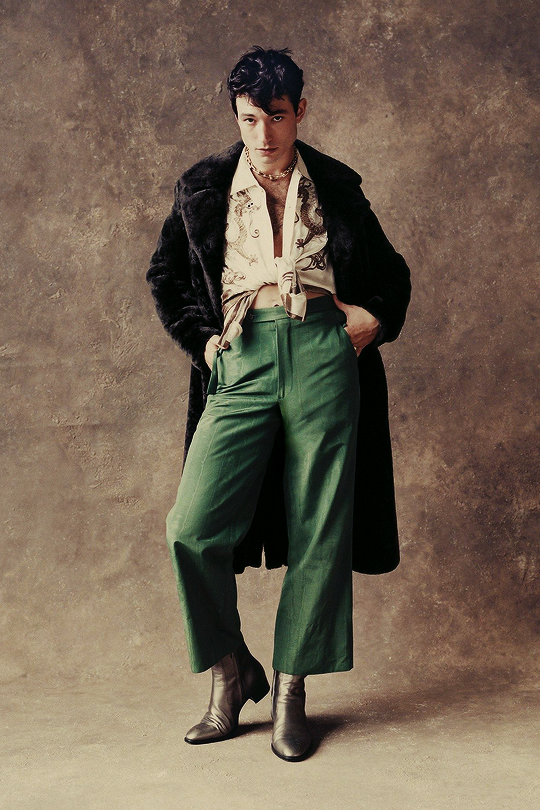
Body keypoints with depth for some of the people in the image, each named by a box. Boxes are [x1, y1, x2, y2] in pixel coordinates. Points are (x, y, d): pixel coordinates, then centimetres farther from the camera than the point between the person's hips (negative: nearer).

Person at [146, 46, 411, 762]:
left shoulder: (335, 184, 14)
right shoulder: (203, 188, 14)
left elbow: (391, 269, 24)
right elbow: (164, 276, 23)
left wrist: (377, 316, 6)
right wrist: (201, 339, 11)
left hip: (323, 351, 0)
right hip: (243, 359, 0)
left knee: (318, 533, -1)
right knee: (193, 527, -13)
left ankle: (291, 691, 14)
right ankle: (231, 675, 9)